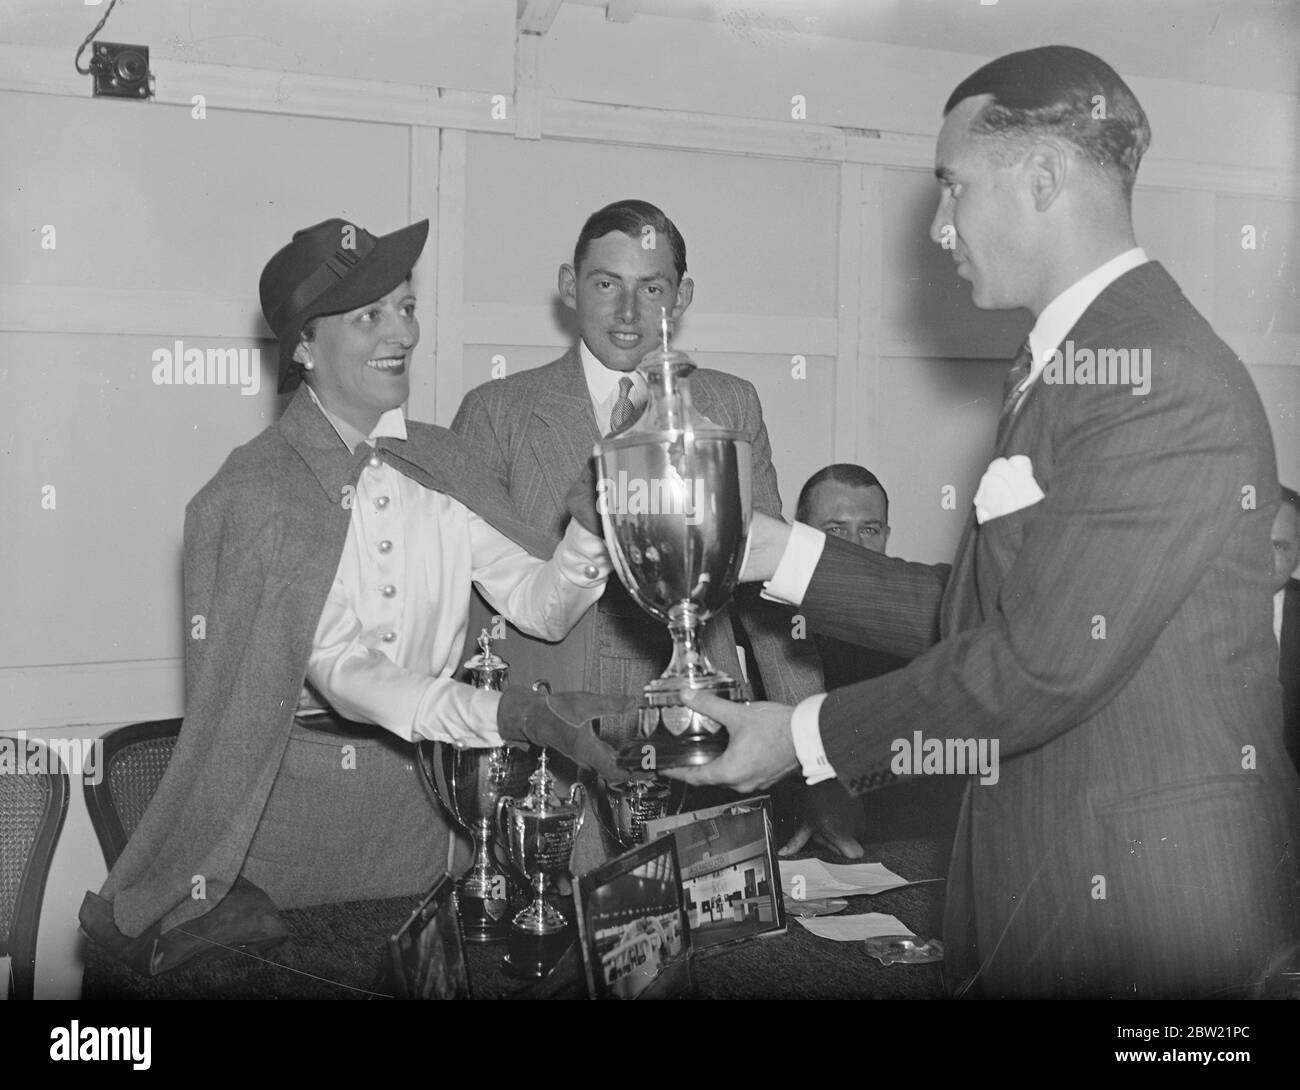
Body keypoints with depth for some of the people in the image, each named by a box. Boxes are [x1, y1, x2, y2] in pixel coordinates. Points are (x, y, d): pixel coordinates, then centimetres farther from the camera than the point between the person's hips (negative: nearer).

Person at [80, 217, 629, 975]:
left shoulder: (443, 465, 4)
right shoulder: (256, 488, -11)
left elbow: (542, 605, -2)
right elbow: (341, 671, -20)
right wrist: (513, 714, -31)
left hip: (421, 795, 4)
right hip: (293, 791, -4)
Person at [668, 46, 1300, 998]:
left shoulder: (1162, 382, -21)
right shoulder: (1068, 366, 11)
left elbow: (1046, 662, -24)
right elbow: (967, 611, 10)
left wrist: (809, 738, -15)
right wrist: (779, 552, 4)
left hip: (1138, 900, -8)